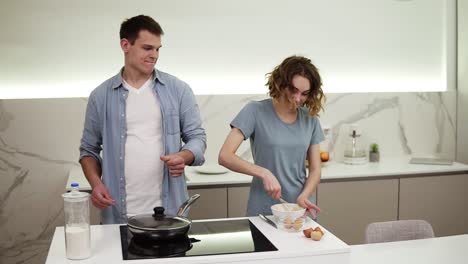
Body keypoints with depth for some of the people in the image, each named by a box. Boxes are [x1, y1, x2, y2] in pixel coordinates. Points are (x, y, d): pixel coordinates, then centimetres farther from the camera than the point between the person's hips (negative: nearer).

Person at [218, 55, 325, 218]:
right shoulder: (256, 112, -8)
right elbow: (225, 156, -15)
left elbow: (315, 170, 5)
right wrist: (263, 173, -26)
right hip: (264, 212, -3)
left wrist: (304, 196, -13)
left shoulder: (310, 119, 3)